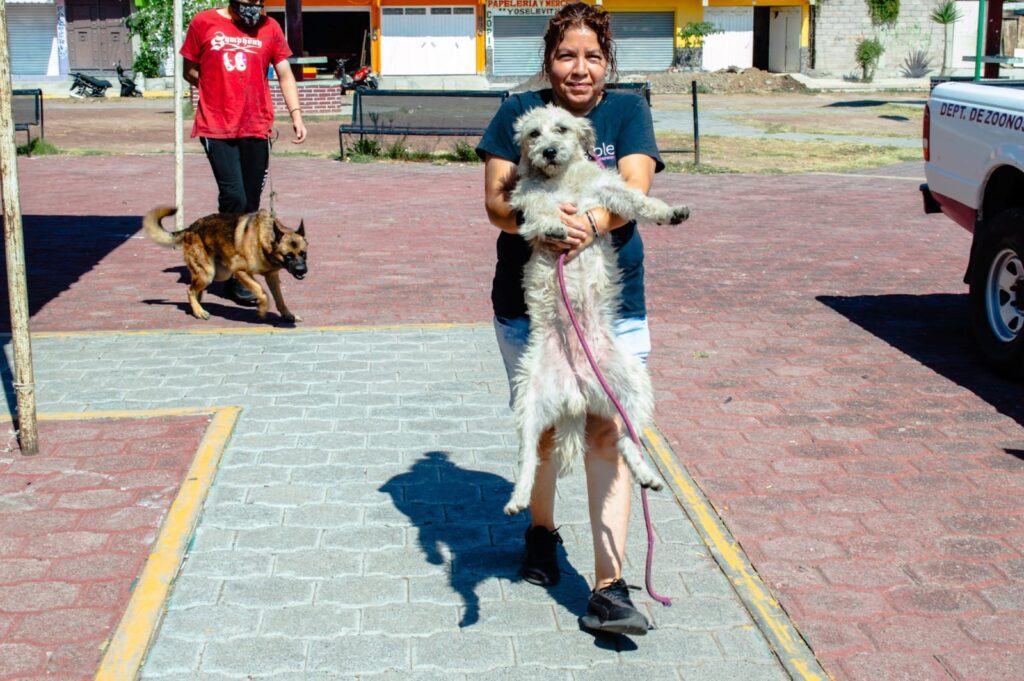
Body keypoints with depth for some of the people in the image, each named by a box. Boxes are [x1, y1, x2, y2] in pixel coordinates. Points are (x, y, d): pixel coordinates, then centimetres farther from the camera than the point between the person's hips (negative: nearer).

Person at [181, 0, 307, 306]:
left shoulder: (269, 28, 8)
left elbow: (285, 75, 8)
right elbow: (190, 72, 10)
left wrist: (296, 115, -3)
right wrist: (221, 90, 3)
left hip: (257, 128, 3)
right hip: (217, 128, -3)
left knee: (250, 203, 5)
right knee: (233, 196, -13)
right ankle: (236, 276, -4)